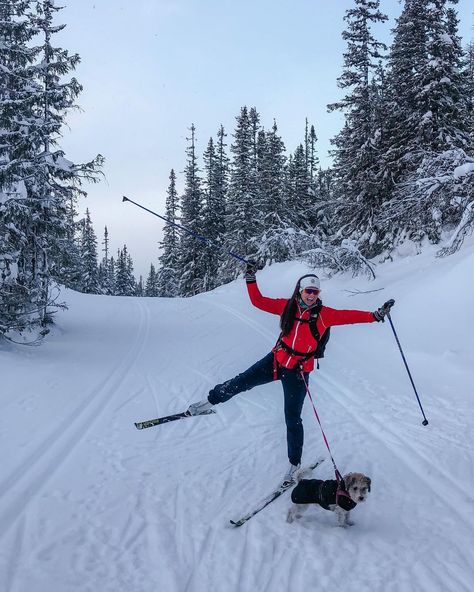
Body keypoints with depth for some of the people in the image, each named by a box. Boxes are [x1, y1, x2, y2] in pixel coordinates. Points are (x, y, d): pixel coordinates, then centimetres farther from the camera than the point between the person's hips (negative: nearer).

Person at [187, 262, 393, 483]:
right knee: (240, 383, 5)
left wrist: (375, 315, -33)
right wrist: (251, 279, -7)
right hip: (276, 360, 3)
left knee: (292, 418, 2)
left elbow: (348, 316, -22)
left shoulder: (323, 314, -12)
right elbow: (258, 301, 0)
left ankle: (294, 463, 19)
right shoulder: (287, 306, -5)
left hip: (298, 371, -3)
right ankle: (211, 400, 35)